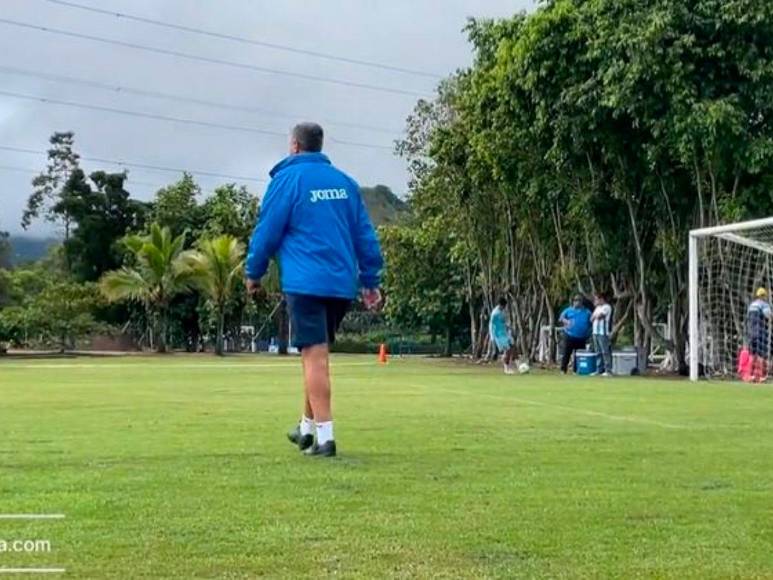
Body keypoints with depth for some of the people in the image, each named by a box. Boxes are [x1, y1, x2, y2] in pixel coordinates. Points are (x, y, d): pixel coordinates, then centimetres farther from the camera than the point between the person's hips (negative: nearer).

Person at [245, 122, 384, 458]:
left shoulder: (288, 178, -2)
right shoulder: (345, 182, 14)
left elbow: (267, 230, -2)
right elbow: (365, 235, 12)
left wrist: (253, 272, 11)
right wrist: (370, 281, 16)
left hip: (306, 283, -6)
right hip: (342, 283, 6)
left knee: (314, 355, -6)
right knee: (318, 353, 17)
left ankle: (324, 436, -10)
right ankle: (307, 427, 27)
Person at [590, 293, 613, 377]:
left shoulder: (606, 307, -5)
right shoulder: (598, 308, 22)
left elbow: (599, 316, -16)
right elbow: (591, 319, 17)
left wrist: (594, 316, 3)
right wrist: (595, 317, -1)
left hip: (603, 333, -9)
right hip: (595, 332, 9)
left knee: (605, 352, -9)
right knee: (598, 352, 9)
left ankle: (608, 371, -10)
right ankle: (600, 370, 13)